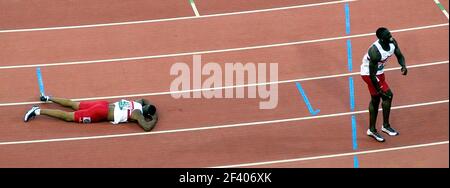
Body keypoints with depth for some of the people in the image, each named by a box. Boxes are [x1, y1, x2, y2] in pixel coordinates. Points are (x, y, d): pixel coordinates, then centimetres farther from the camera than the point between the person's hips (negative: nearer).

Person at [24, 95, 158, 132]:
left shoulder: (138, 103, 8)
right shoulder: (138, 114, -17)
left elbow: (145, 100, 33)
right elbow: (147, 127, -30)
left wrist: (152, 109, 18)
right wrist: (155, 119, -11)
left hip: (103, 105, 8)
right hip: (101, 113, -8)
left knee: (73, 105, 24)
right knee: (68, 117, -4)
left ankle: (48, 98, 31)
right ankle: (38, 111, -6)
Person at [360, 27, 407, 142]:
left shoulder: (392, 43, -15)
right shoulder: (375, 52, -35)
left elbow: (399, 56, 2)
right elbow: (372, 74, -29)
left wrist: (403, 66, -19)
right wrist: (379, 90, -24)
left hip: (379, 72, 9)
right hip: (369, 74, -9)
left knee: (375, 100, 16)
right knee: (388, 96, -12)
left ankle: (372, 130, 29)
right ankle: (385, 126, 5)